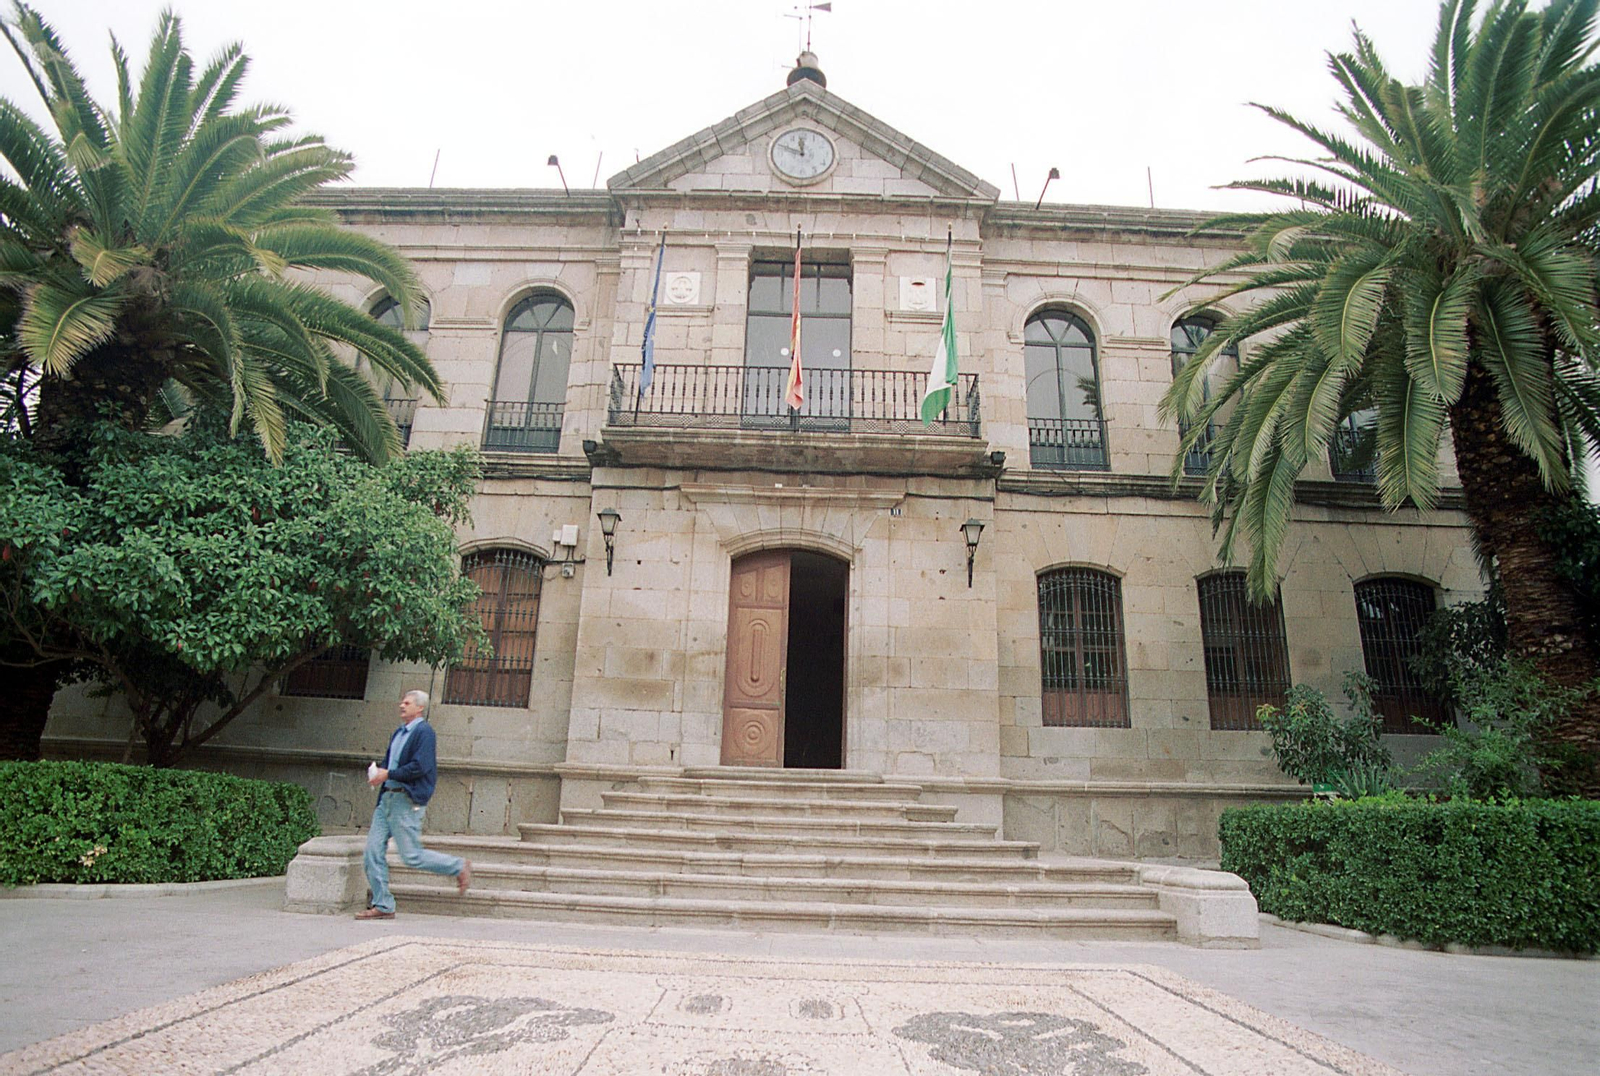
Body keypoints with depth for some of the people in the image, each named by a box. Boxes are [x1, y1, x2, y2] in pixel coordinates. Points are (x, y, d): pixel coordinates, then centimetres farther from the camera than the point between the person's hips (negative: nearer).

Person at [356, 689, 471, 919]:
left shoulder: (424, 732, -11)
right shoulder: (399, 733, 16)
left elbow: (420, 767, -19)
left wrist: (387, 775, -17)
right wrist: (377, 770, 2)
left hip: (407, 801, -9)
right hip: (387, 797, 9)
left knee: (412, 856, -4)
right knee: (374, 851, 5)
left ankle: (460, 867, 13)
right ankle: (382, 906, 14)